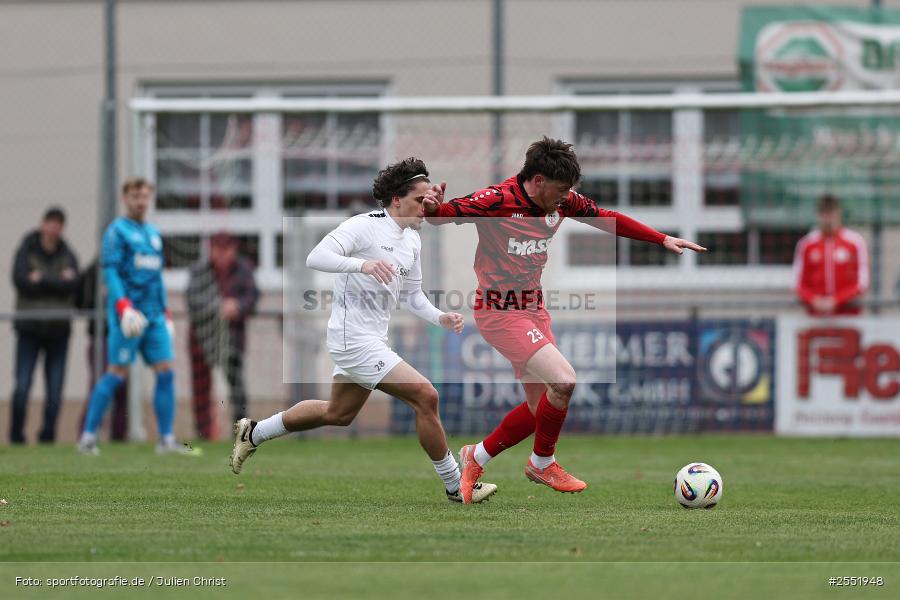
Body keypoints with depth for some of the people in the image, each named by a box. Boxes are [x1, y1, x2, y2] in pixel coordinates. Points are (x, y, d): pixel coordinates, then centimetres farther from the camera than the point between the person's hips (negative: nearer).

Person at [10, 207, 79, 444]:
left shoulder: (68, 256, 8)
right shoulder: (26, 251, 2)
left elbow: (72, 284, -8)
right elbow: (21, 281, -13)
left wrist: (42, 279, -13)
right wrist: (58, 282, -11)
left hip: (58, 329, 2)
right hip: (29, 328, -2)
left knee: (55, 387, -2)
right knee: (22, 386, -8)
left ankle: (48, 433, 6)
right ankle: (16, 434, 1)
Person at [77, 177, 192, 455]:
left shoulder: (154, 234, 19)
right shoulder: (117, 231, -2)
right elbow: (110, 271, -11)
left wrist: (166, 312, 19)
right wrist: (124, 307, -22)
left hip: (154, 316, 7)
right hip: (128, 315, -7)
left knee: (166, 372, -1)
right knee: (117, 374, -7)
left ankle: (167, 440, 1)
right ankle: (88, 437, -1)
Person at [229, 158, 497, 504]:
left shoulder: (412, 239, 11)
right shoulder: (364, 226, -16)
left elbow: (411, 296, 21)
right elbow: (315, 258, -26)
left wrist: (441, 318, 3)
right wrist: (363, 264, -40)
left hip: (374, 339, 10)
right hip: (355, 340, -10)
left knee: (338, 413, 25)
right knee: (425, 397, -15)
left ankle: (253, 434, 40)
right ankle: (456, 486, -5)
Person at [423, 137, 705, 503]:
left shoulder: (563, 201, 1)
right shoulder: (496, 200, -19)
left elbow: (608, 219, 12)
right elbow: (448, 214, -19)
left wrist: (663, 240, 12)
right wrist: (433, 208, -44)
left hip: (534, 309, 8)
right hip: (500, 313, -8)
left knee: (542, 410, 9)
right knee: (563, 381, -21)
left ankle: (476, 458, 27)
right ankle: (543, 463, 2)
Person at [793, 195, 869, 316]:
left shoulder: (855, 242, 0)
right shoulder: (806, 244, 5)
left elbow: (862, 283, -2)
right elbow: (799, 283, 8)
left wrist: (836, 300, -13)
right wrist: (814, 300, -12)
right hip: (816, 314, 1)